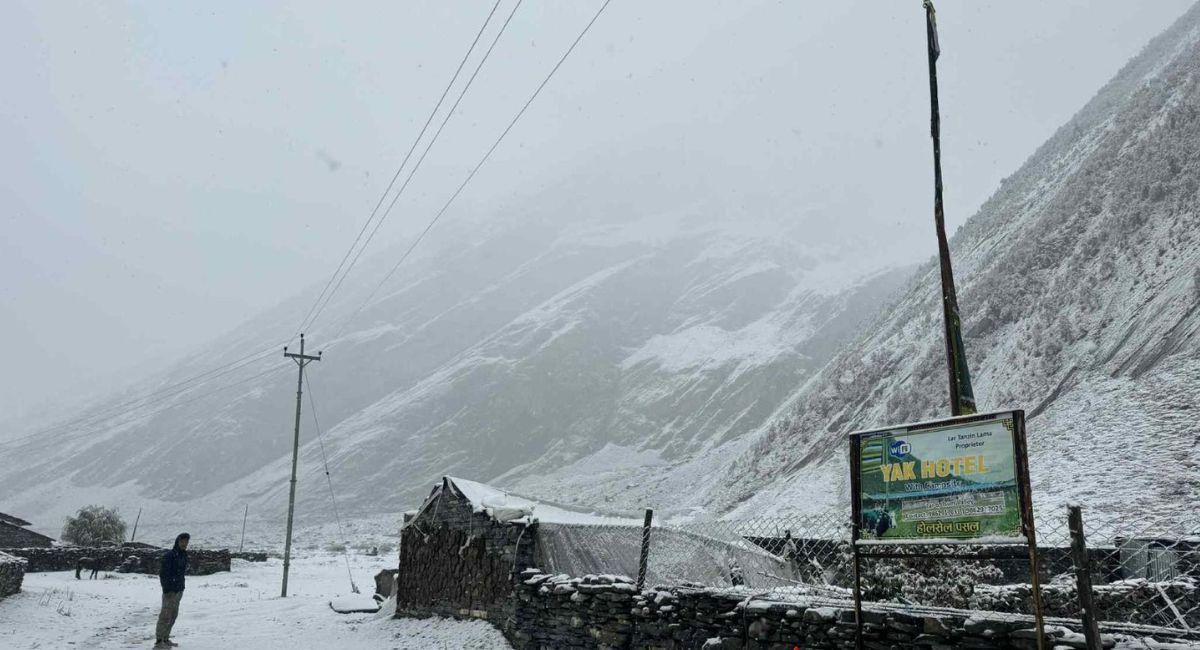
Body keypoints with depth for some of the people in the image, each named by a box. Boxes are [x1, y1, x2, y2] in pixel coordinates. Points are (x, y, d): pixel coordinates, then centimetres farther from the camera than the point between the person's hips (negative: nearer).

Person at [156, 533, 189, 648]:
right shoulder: (169, 555, -12)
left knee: (173, 615, 11)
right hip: (170, 591, -8)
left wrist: (181, 587, 14)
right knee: (166, 616, -6)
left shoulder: (184, 555, 12)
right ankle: (159, 640, -1)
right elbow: (163, 574, -15)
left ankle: (166, 638, 19)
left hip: (179, 590, 8)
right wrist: (167, 590, -18)